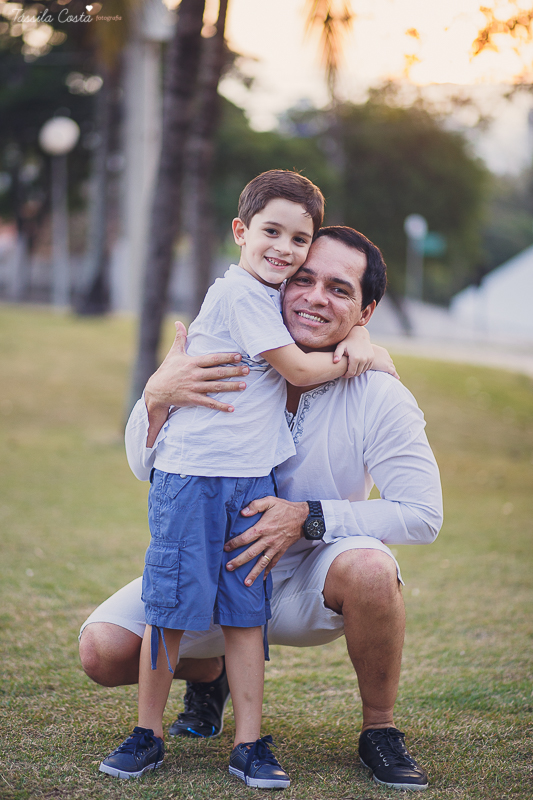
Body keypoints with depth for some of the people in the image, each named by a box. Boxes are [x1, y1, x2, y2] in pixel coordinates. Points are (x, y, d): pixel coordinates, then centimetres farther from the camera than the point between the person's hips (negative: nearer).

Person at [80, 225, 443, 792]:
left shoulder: (380, 398, -17)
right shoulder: (229, 364, -12)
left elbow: (422, 515, -16)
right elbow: (149, 469, -9)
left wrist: (308, 517, -27)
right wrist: (157, 397, -32)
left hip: (311, 585, -2)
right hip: (214, 572, 2)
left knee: (369, 567, -36)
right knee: (103, 650, -16)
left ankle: (379, 731, -10)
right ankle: (206, 673, 20)